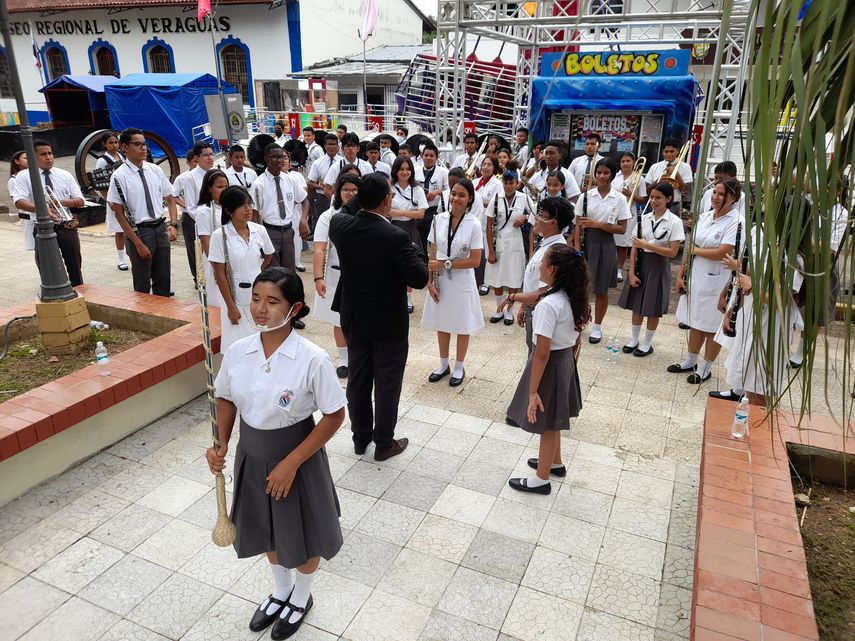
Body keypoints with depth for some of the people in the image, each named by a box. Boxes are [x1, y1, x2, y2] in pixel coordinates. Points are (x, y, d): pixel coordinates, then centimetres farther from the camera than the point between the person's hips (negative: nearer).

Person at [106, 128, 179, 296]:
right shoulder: (120, 176, -9)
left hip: (160, 229, 4)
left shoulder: (155, 170, 4)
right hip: (138, 231, -4)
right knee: (143, 285, 8)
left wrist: (173, 224, -7)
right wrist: (138, 243, -13)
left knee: (163, 281, 14)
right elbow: (119, 214, -9)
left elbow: (170, 199, 11)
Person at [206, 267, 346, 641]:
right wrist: (221, 445, -9)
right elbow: (226, 399, 5)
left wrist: (291, 462, -20)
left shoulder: (312, 359, -26)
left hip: (297, 458, -4)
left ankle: (301, 598, 50)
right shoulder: (237, 352, -12)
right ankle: (280, 592, 55)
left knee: (302, 533, 18)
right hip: (252, 457, 5)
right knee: (267, 530, 26)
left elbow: (334, 416, -19)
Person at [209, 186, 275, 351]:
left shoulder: (260, 230, -1)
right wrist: (231, 307, -11)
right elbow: (220, 275, -10)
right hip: (236, 297, -3)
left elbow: (268, 256, 18)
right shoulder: (220, 236, -12)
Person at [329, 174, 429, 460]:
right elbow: (420, 278, -20)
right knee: (387, 384, 11)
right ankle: (384, 443, 25)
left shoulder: (340, 225, -9)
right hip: (388, 324, -5)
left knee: (357, 381, 18)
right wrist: (414, 250, -5)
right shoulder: (395, 236, -25)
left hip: (354, 319, 5)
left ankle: (360, 438, 34)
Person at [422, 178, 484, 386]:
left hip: (461, 282, -3)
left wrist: (445, 264, -19)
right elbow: (432, 253, 1)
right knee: (441, 323, 15)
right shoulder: (439, 219, -3)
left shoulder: (474, 225, -12)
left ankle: (459, 367, 29)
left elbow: (475, 261, -14)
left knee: (462, 326, 11)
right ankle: (443, 365, 33)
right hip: (439, 281, 3)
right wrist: (430, 281, -5)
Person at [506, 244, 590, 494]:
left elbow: (542, 353, -27)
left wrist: (533, 391, -21)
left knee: (547, 425, 10)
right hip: (565, 359, 8)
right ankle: (555, 463, 47)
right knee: (552, 421, 27)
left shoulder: (548, 304, -29)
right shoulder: (571, 297, -3)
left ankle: (542, 479, 28)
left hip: (550, 364, -8)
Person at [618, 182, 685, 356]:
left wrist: (646, 245, -20)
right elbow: (635, 246, 0)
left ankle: (647, 343, 24)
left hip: (658, 266, -4)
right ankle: (635, 339, 29)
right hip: (641, 262, 4)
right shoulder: (644, 218, 1)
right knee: (636, 304, 12)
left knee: (653, 308, 7)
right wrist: (631, 271, -7)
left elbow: (672, 252, -14)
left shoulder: (675, 222, -10)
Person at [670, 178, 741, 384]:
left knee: (713, 326, 7)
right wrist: (681, 272, 8)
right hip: (696, 277, 6)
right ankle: (691, 360, 33)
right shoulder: (705, 216, 6)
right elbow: (690, 246, 10)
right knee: (695, 322, 17)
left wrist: (696, 250, -8)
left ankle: (706, 367, 22)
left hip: (717, 281, -6)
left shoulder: (736, 221, -15)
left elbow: (722, 253, -23)